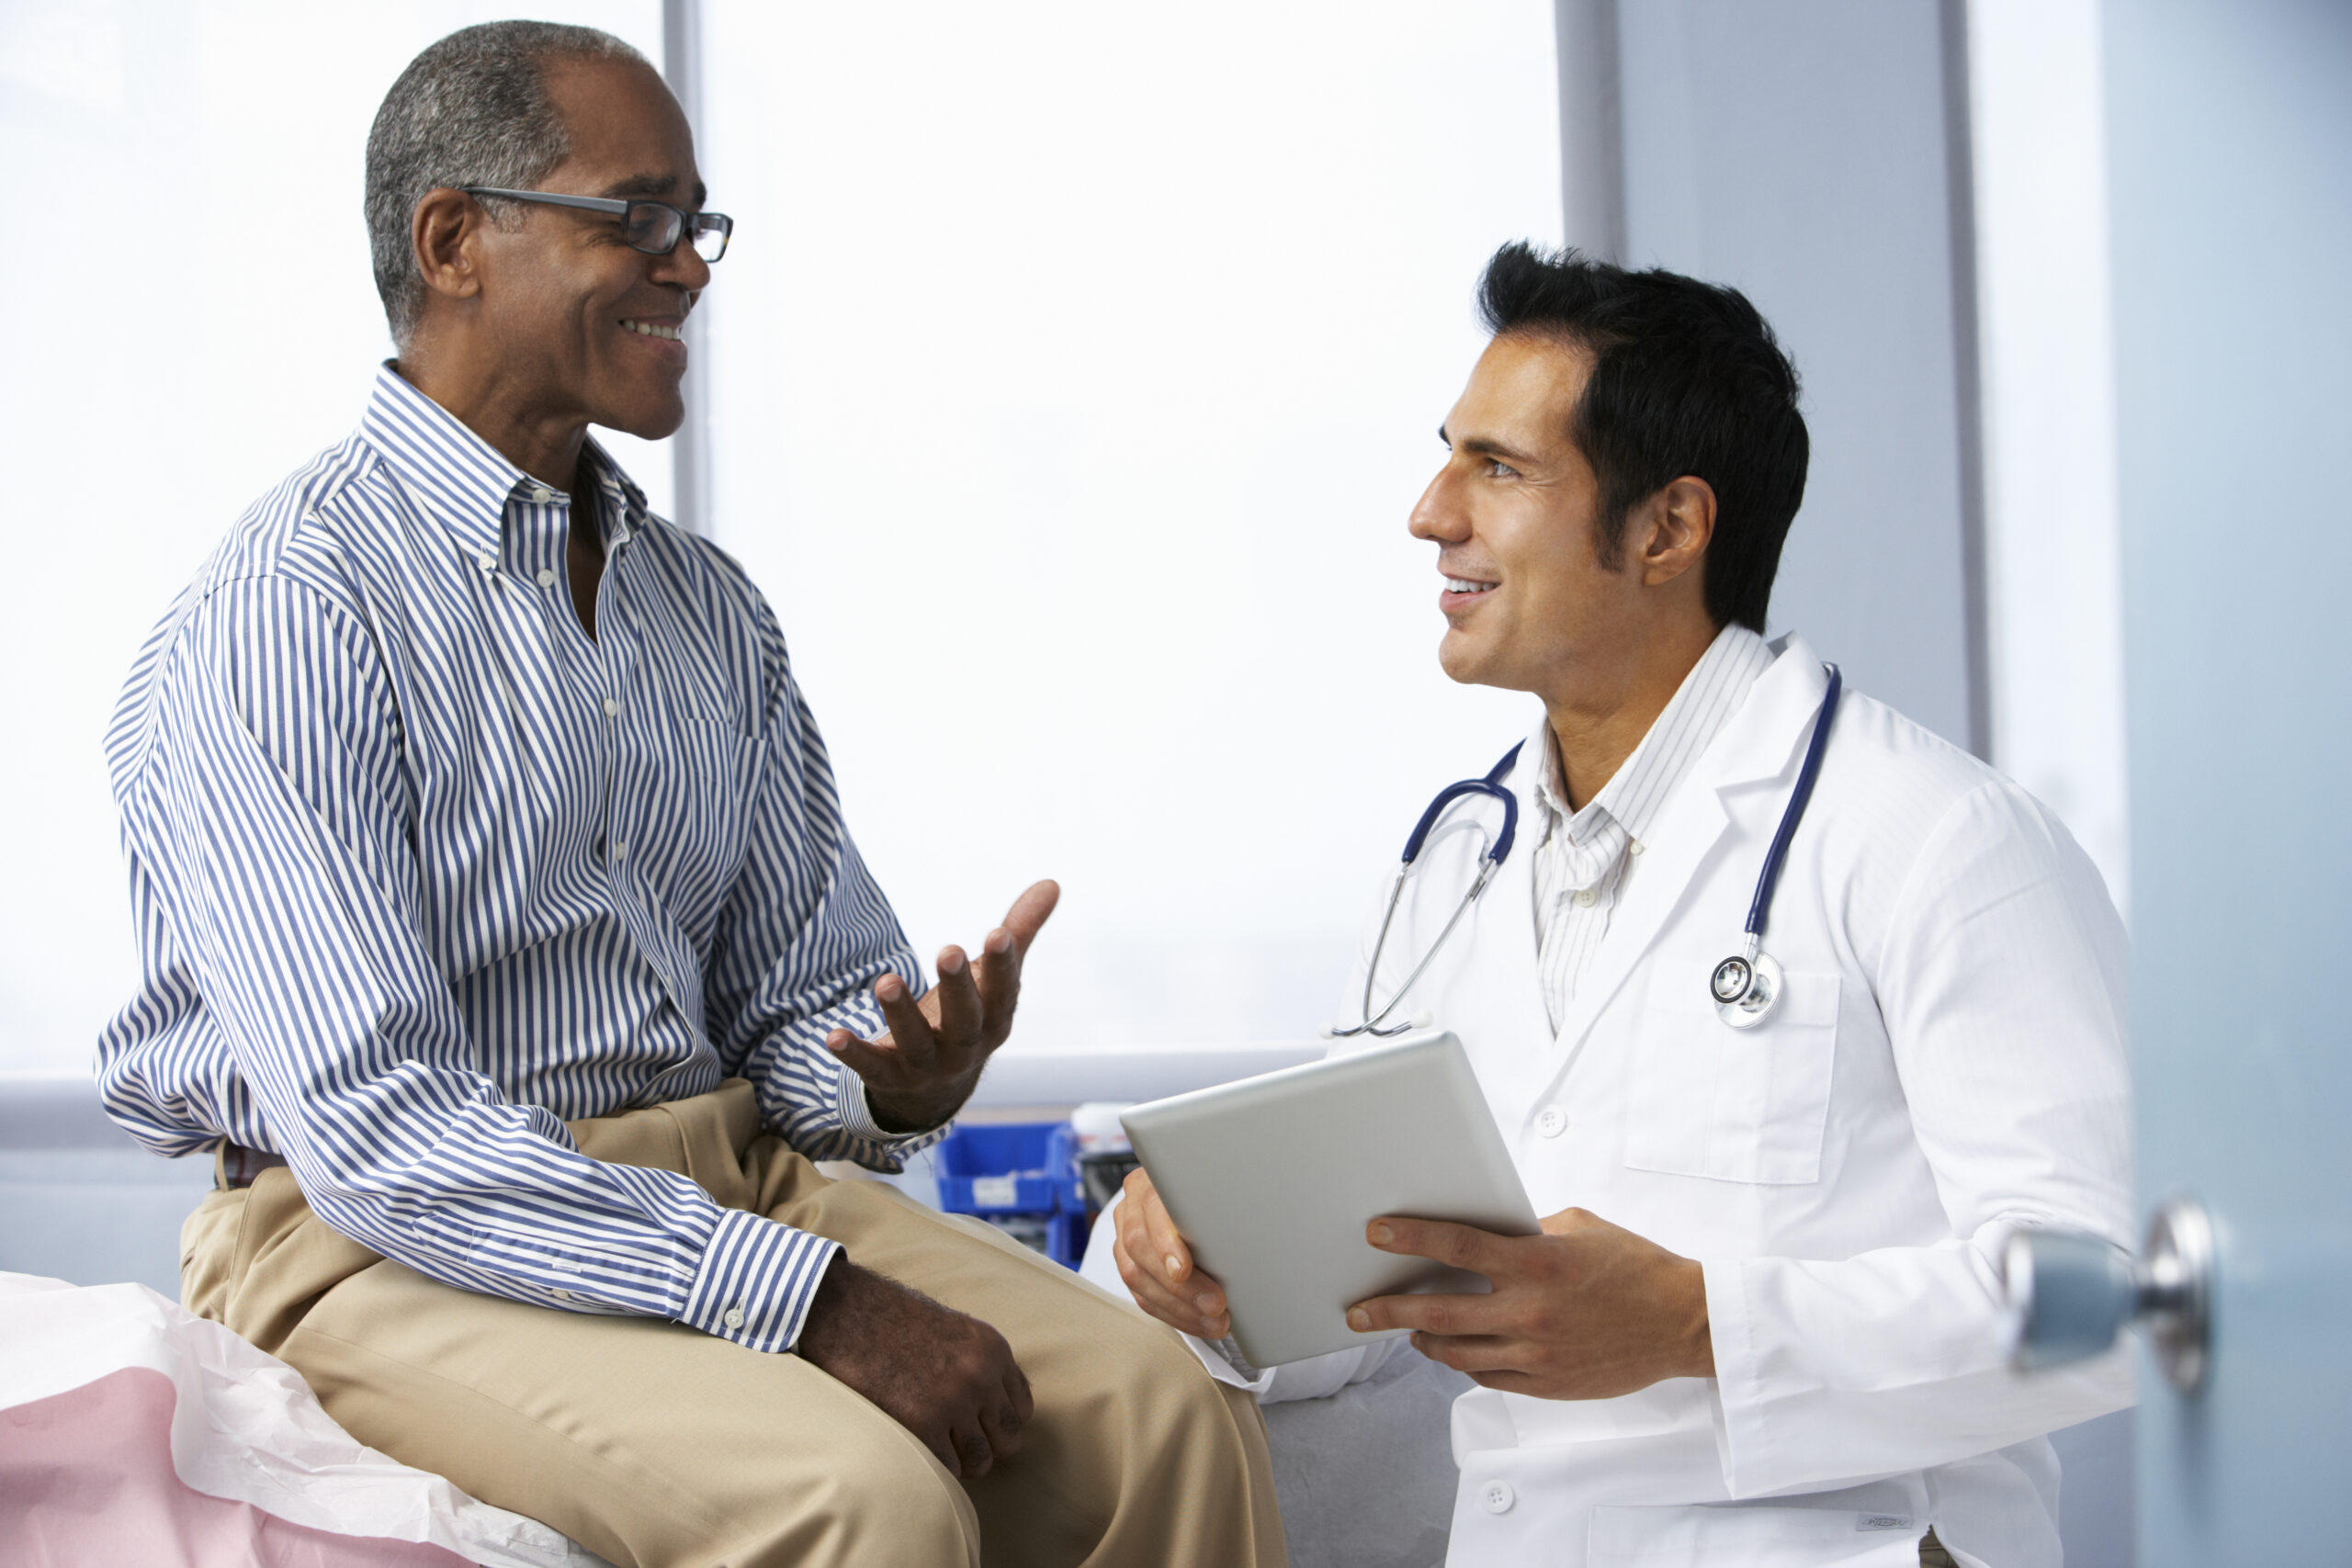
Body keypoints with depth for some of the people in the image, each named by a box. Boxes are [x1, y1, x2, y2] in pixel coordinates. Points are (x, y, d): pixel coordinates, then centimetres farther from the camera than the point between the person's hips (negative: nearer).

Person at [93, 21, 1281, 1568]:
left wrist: (903, 1077, -11)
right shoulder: (283, 614, -12)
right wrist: (811, 1296, -24)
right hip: (381, 1245, -6)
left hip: (720, 1176, 7)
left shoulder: (713, 612, 13)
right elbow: (373, 1135, -20)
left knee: (1173, 1412, -16)